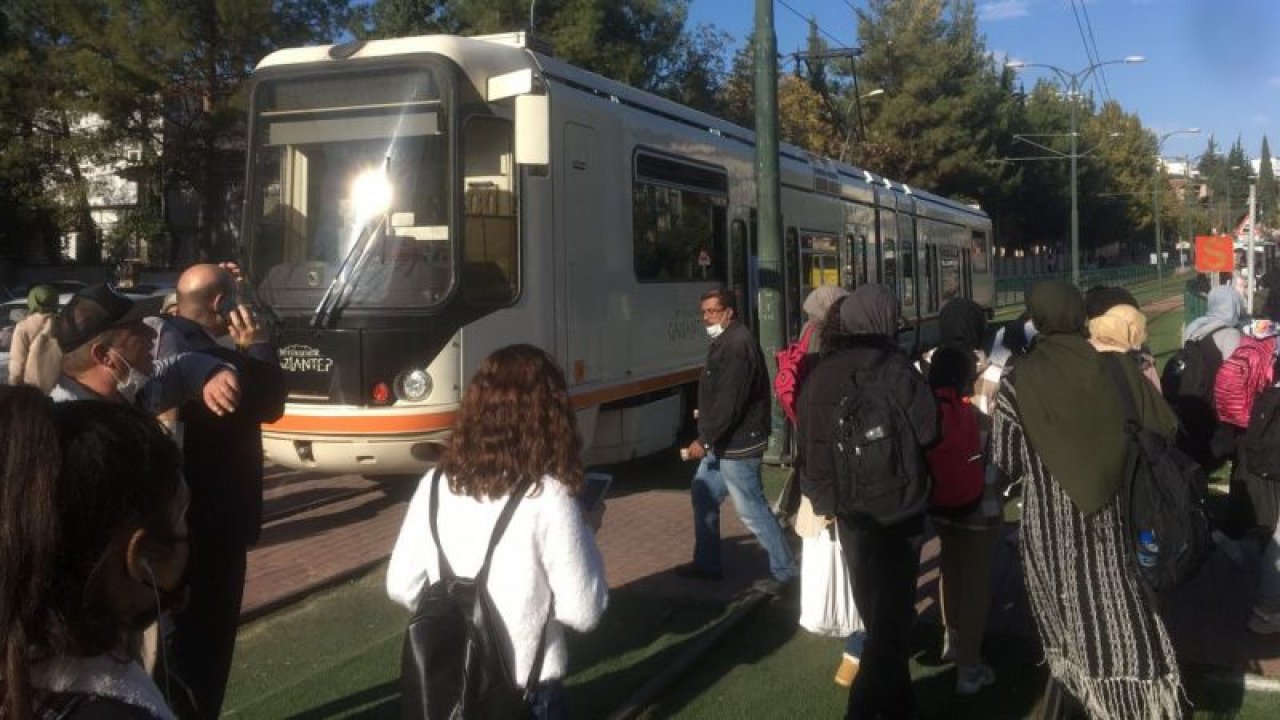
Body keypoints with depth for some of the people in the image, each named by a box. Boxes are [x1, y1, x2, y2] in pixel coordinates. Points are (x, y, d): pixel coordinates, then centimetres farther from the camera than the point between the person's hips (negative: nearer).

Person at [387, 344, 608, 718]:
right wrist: (585, 533, -2)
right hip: (525, 689, -4)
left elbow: (402, 588, 3)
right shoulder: (548, 498, -20)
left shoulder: (435, 486, -6)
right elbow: (583, 613, -14)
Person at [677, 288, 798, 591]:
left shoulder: (738, 345, -21)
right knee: (703, 495, 17)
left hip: (738, 445, -11)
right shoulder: (725, 342, 13)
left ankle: (784, 570, 7)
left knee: (751, 509, -4)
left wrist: (705, 439, -22)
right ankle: (706, 563, 28)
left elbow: (729, 403, -25)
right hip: (722, 442, 11)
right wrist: (708, 436, 16)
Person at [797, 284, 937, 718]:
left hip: (846, 509, 4)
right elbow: (927, 435, -17)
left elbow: (807, 444, 3)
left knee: (874, 610, 18)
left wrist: (823, 495, 15)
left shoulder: (821, 375, -3)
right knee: (892, 615, 4)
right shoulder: (898, 372, -15)